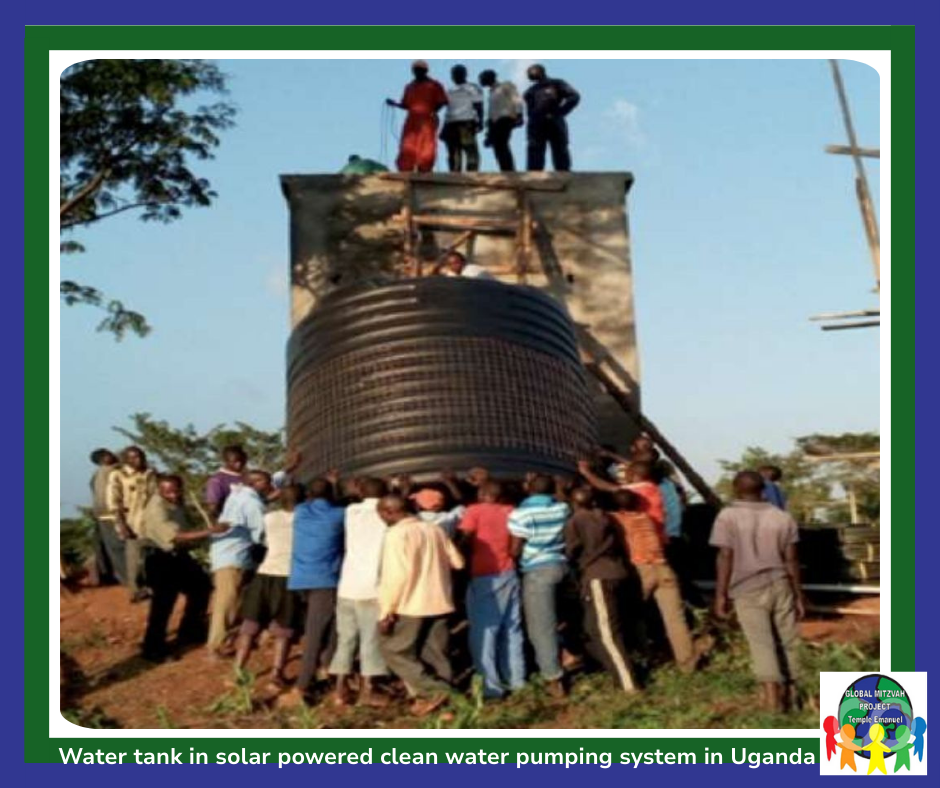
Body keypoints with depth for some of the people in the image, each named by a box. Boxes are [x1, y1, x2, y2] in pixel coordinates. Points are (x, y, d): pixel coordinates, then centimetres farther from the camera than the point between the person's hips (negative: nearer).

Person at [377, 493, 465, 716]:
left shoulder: (396, 534, -12)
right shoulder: (434, 529, 9)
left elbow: (396, 575, -20)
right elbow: (457, 561, 15)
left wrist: (386, 612, -15)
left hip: (410, 605, -7)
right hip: (439, 603, 7)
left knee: (394, 650, 6)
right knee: (436, 655, 12)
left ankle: (431, 690, -3)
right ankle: (444, 696, 10)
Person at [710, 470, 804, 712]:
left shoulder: (728, 516, -5)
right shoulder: (783, 517, 6)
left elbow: (725, 557, -9)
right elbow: (791, 560, 6)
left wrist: (721, 594, -4)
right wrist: (798, 595, 13)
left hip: (749, 590, -3)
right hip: (780, 586, 3)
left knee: (761, 642, -3)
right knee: (787, 642, 14)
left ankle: (772, 696, -11)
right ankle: (791, 692, 23)